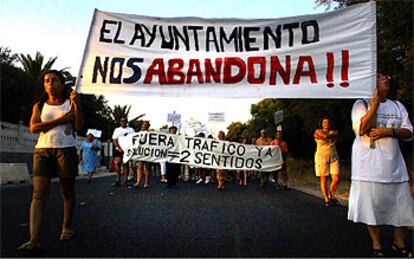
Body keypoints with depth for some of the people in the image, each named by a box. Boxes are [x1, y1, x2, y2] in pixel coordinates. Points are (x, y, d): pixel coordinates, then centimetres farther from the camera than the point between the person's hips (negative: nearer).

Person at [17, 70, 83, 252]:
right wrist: (59, 120, -9)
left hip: (66, 150, 0)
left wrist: (77, 105, -12)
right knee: (38, 193, -10)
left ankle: (67, 228, 24)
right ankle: (34, 240, -15)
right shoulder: (39, 106, 13)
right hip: (43, 150, 1)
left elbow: (78, 127, -3)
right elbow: (33, 127, -2)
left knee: (67, 192, 7)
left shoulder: (70, 103, 9)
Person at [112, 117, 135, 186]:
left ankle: (125, 180, 7)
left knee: (126, 164, 1)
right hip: (118, 149, 1)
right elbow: (114, 140, 4)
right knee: (117, 163, -8)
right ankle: (118, 180, -4)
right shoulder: (117, 130, 12)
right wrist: (119, 148, -9)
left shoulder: (131, 130, 8)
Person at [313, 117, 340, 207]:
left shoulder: (334, 132, 17)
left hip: (333, 157, 4)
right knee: (323, 179, -4)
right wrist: (331, 134, 3)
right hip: (321, 157, -4)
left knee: (336, 179, -4)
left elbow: (335, 136, -6)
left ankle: (332, 196, 17)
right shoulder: (318, 131, 5)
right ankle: (326, 199, 5)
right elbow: (325, 136, -13)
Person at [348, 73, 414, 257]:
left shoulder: (398, 106, 13)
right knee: (372, 206, 1)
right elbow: (361, 129, -16)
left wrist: (389, 131, -12)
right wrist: (375, 102, -19)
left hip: (394, 164, 5)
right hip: (370, 165, -4)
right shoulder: (362, 104, -1)